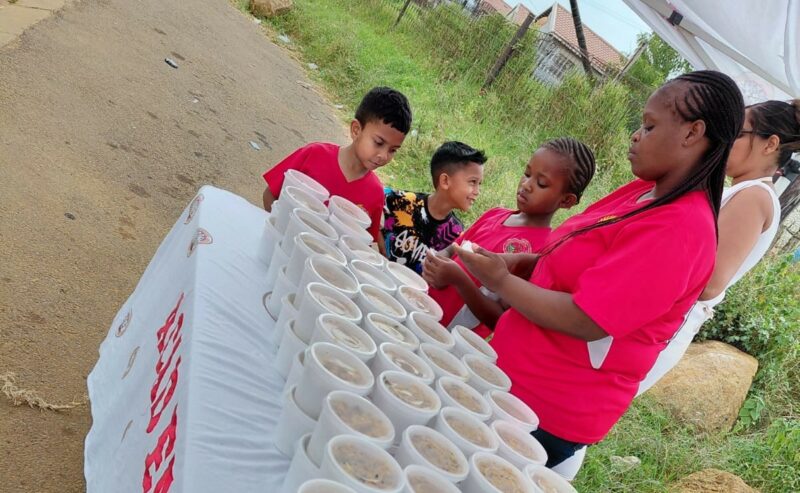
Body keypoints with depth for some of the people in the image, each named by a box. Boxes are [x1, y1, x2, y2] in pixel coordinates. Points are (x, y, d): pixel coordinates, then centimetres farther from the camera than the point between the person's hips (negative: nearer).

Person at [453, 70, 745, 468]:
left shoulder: (680, 229, -25)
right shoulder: (643, 192, 4)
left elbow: (585, 322, -27)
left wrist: (502, 282, -16)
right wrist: (524, 264, -1)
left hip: (546, 411, -8)